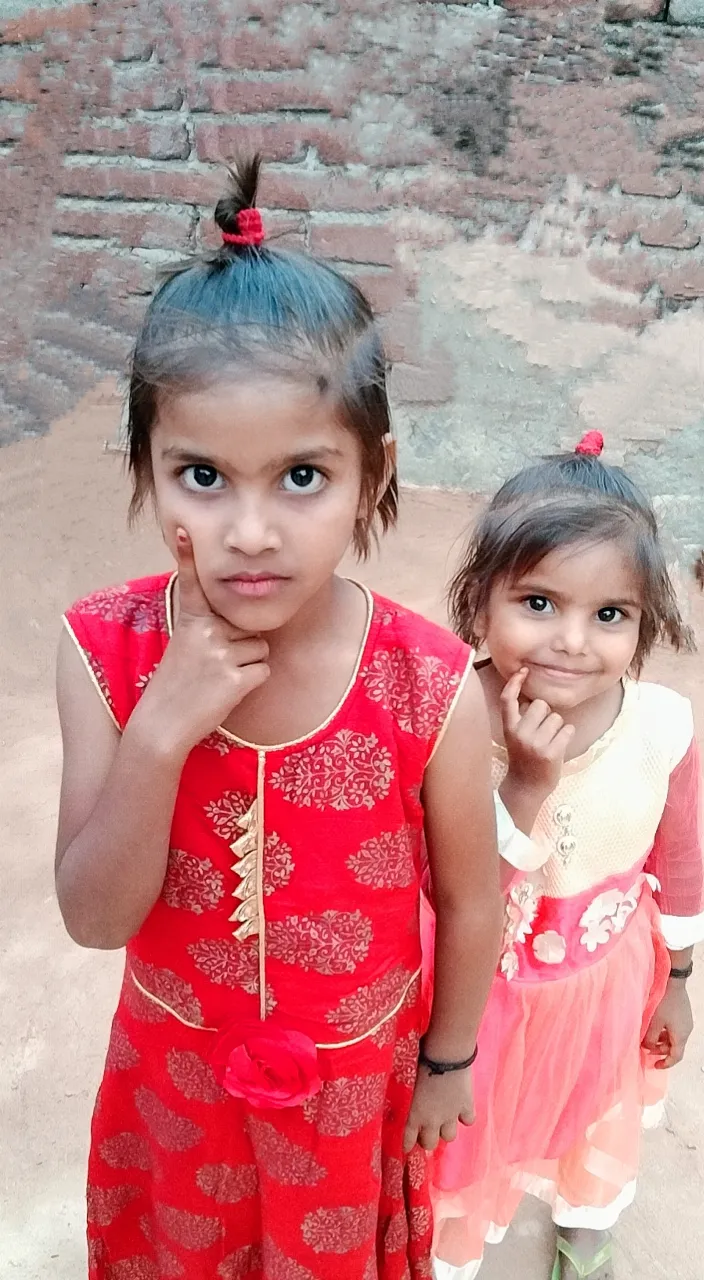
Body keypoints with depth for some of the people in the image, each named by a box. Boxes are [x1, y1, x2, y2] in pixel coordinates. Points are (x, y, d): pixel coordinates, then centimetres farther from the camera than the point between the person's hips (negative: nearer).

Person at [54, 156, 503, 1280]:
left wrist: (449, 1058, 3)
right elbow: (96, 918, -21)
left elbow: (470, 902, -12)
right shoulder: (108, 652, -24)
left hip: (358, 1075, -1)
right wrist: (160, 732, -36)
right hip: (175, 1063, 2)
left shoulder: (432, 689, -29)